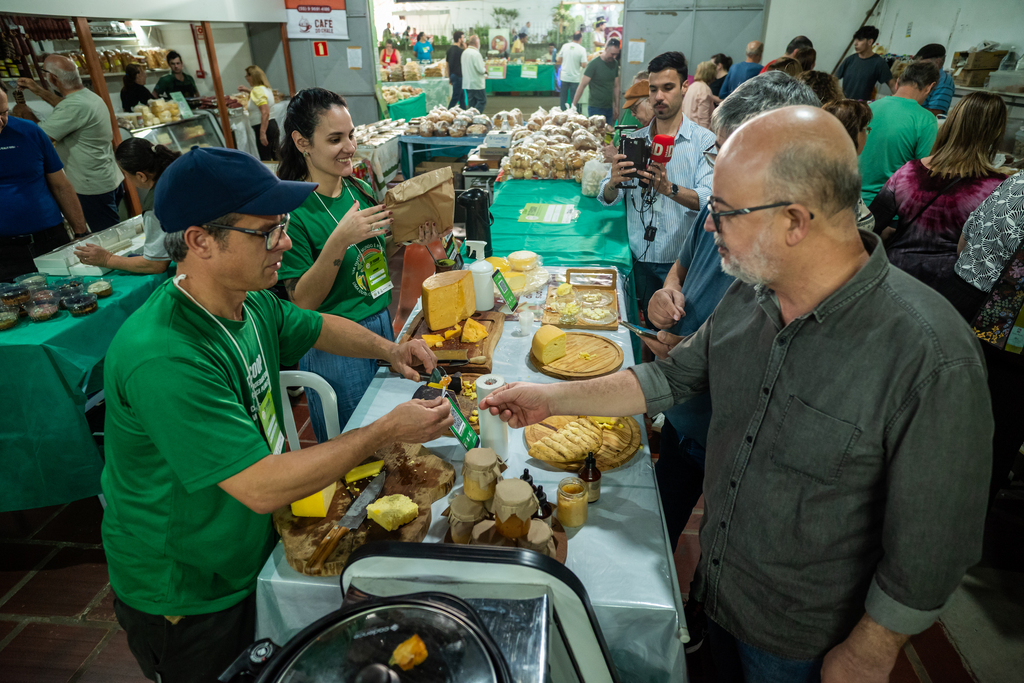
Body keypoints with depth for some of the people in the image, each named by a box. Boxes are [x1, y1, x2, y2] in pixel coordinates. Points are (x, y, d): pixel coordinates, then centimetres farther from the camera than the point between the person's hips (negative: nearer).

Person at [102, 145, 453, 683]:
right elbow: (263, 487, -36)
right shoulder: (163, 359, -36)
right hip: (187, 604, -7)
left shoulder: (251, 303, -9)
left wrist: (388, 349, -6)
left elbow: (317, 327, 12)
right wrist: (386, 432, -30)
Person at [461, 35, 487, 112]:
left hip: (467, 83, 8)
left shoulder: (464, 52, 10)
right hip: (477, 83, -8)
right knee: (482, 101, -1)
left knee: (471, 102, 12)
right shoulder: (476, 54, -17)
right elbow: (480, 69, -21)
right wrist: (485, 70, 3)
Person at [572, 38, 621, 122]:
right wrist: (573, 106, -13)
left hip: (609, 108, 6)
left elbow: (616, 86, 16)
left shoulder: (615, 63, 9)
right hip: (596, 108, -6)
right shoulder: (594, 64, -9)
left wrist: (616, 107, 14)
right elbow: (582, 85, -10)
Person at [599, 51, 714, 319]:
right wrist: (613, 183, -23)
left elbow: (711, 199, -17)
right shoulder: (634, 140, 9)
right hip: (643, 259, 3)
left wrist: (670, 189, -35)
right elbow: (606, 199, 1)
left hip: (686, 260, -3)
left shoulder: (704, 141, -3)